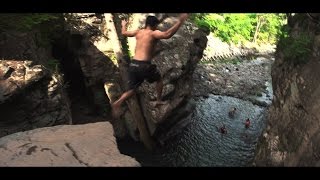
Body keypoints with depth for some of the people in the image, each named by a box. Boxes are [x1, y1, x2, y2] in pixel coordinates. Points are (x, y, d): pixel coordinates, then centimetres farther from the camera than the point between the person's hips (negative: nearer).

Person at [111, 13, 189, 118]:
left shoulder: (138, 32, 15)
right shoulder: (153, 33, -3)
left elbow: (124, 33, 32)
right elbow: (167, 35, -23)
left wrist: (123, 25, 53)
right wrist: (180, 21, -18)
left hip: (133, 64, 6)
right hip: (144, 65, -5)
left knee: (131, 90, 13)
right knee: (159, 79, 24)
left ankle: (118, 103, -11)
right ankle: (158, 101, 29)